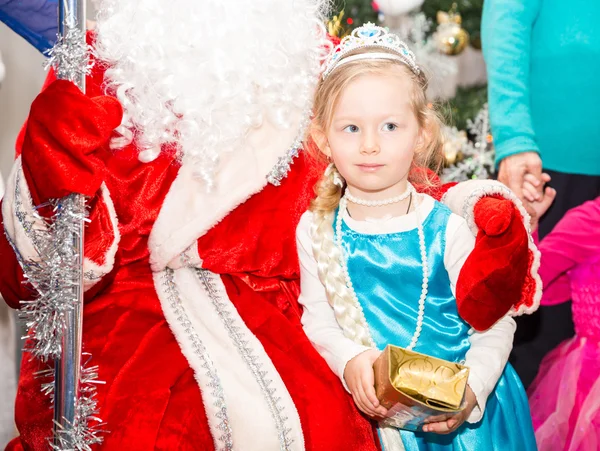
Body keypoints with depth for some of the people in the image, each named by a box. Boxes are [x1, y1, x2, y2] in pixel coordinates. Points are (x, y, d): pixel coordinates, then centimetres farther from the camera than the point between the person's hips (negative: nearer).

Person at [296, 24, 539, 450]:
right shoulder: (315, 230, -4)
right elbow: (316, 319, -2)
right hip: (371, 412, 1)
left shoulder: (447, 229, -12)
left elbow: (495, 324, -8)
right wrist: (350, 360, -21)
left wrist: (470, 390, -23)